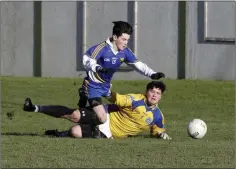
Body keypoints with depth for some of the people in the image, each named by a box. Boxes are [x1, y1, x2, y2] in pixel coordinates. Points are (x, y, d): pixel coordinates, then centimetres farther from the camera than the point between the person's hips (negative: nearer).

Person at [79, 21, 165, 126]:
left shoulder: (125, 52, -2)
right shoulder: (102, 48, -23)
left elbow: (138, 65, 8)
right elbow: (86, 59, -23)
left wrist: (152, 74, -3)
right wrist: (97, 68, -42)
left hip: (106, 87, 8)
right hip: (93, 88, -8)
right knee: (102, 118, -21)